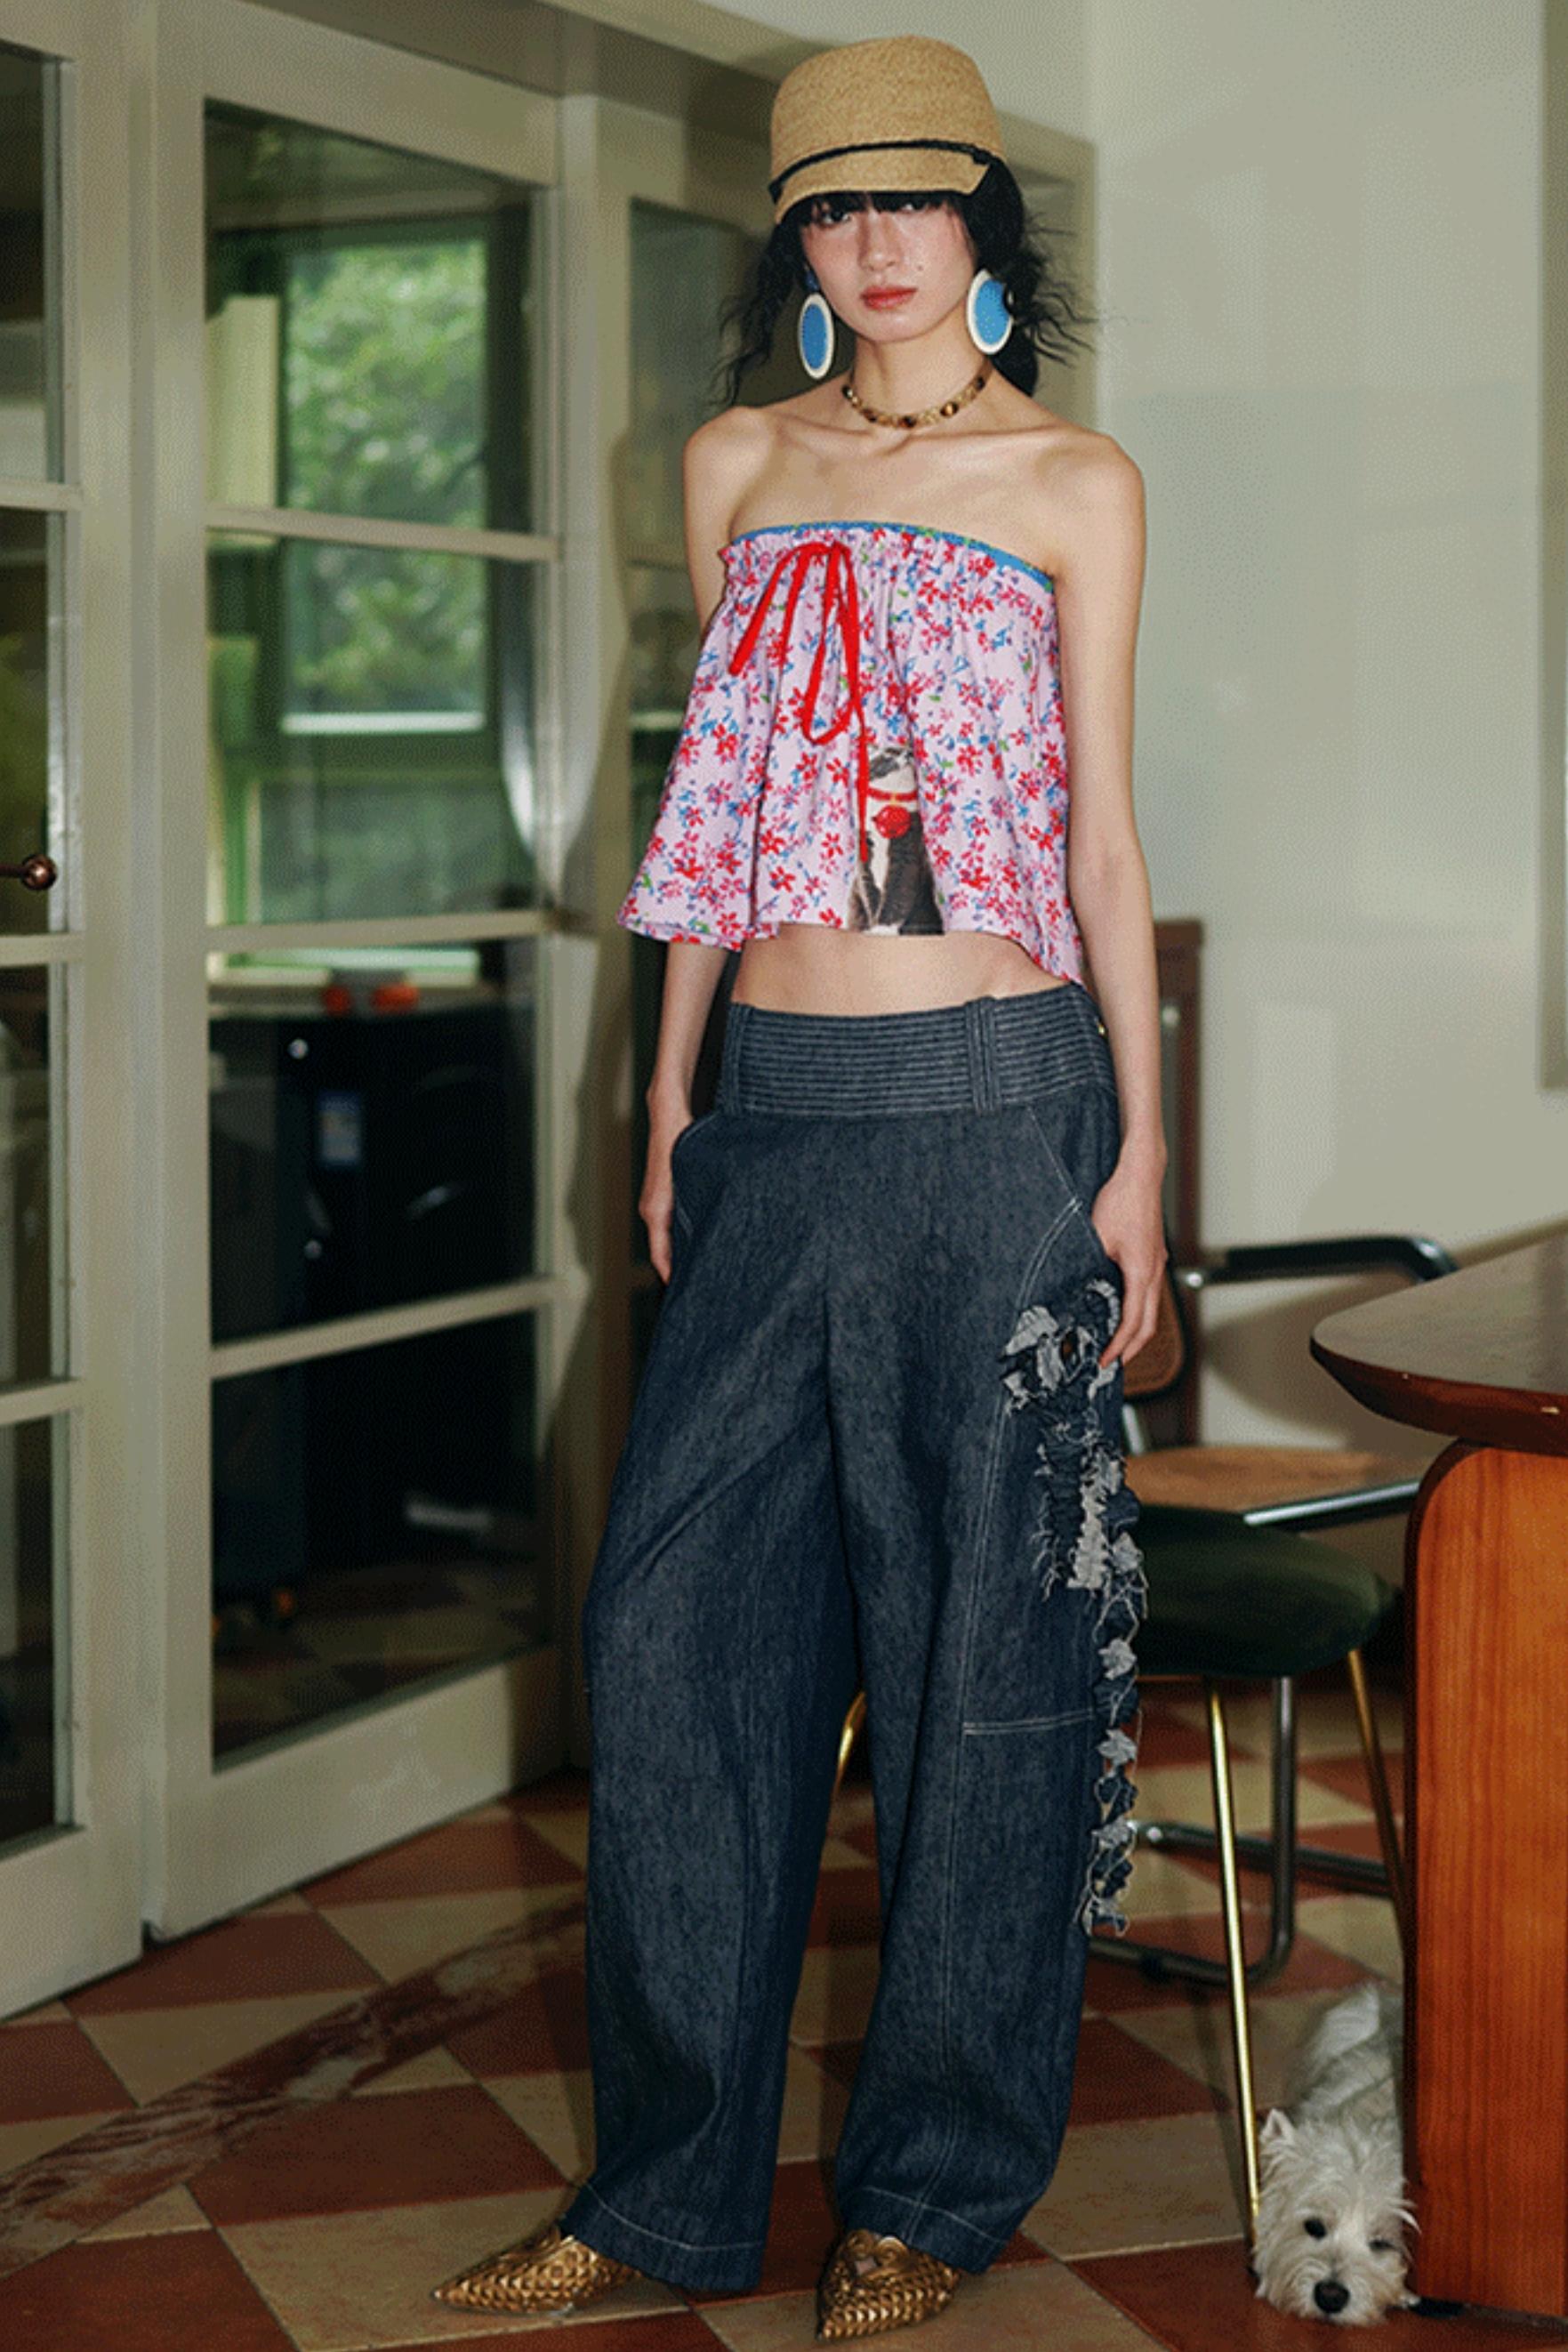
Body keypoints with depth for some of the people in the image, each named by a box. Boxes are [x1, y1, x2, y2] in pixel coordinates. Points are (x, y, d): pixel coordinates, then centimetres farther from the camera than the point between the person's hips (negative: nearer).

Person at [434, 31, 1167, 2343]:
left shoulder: (1074, 481, 3)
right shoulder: (742, 467, 13)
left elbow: (1102, 824, 2)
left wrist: (1140, 1145, -3)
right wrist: (672, 1091, 14)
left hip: (992, 1106, -4)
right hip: (779, 1108, 4)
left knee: (985, 1636, 2)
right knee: (680, 1620, 3)